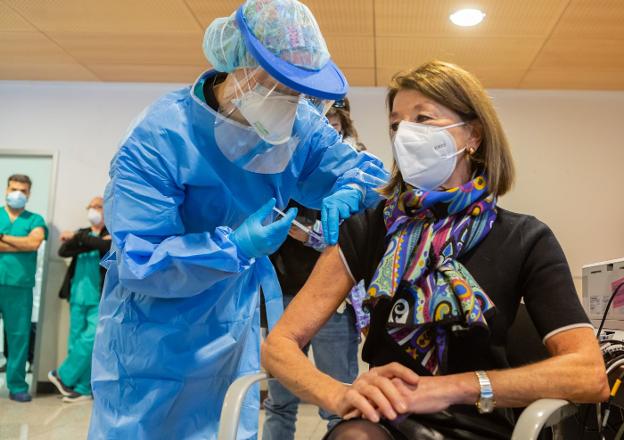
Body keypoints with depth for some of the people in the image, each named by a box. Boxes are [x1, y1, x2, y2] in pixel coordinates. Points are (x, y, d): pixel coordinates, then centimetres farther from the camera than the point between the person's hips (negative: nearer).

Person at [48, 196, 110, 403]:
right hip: (78, 298, 4)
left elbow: (105, 246, -20)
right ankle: (82, 389, 11)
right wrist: (86, 240, -16)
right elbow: (63, 251, -3)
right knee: (76, 342, 4)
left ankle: (64, 376, 5)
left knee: (91, 339, -13)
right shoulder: (82, 233, 14)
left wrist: (77, 237, -10)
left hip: (100, 300, -4)